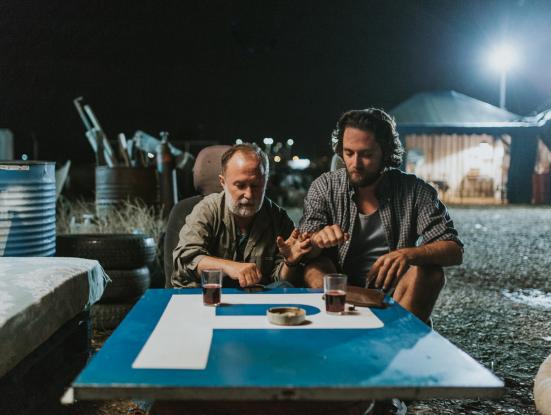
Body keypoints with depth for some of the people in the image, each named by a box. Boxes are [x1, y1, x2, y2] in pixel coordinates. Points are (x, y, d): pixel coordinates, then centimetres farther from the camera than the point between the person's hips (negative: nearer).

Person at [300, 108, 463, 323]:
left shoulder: (415, 190, -7)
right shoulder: (324, 187, -4)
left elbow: (454, 251, -14)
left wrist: (409, 254, -36)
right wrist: (317, 239, -35)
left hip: (397, 299, 0)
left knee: (430, 272, -26)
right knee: (316, 267, -25)